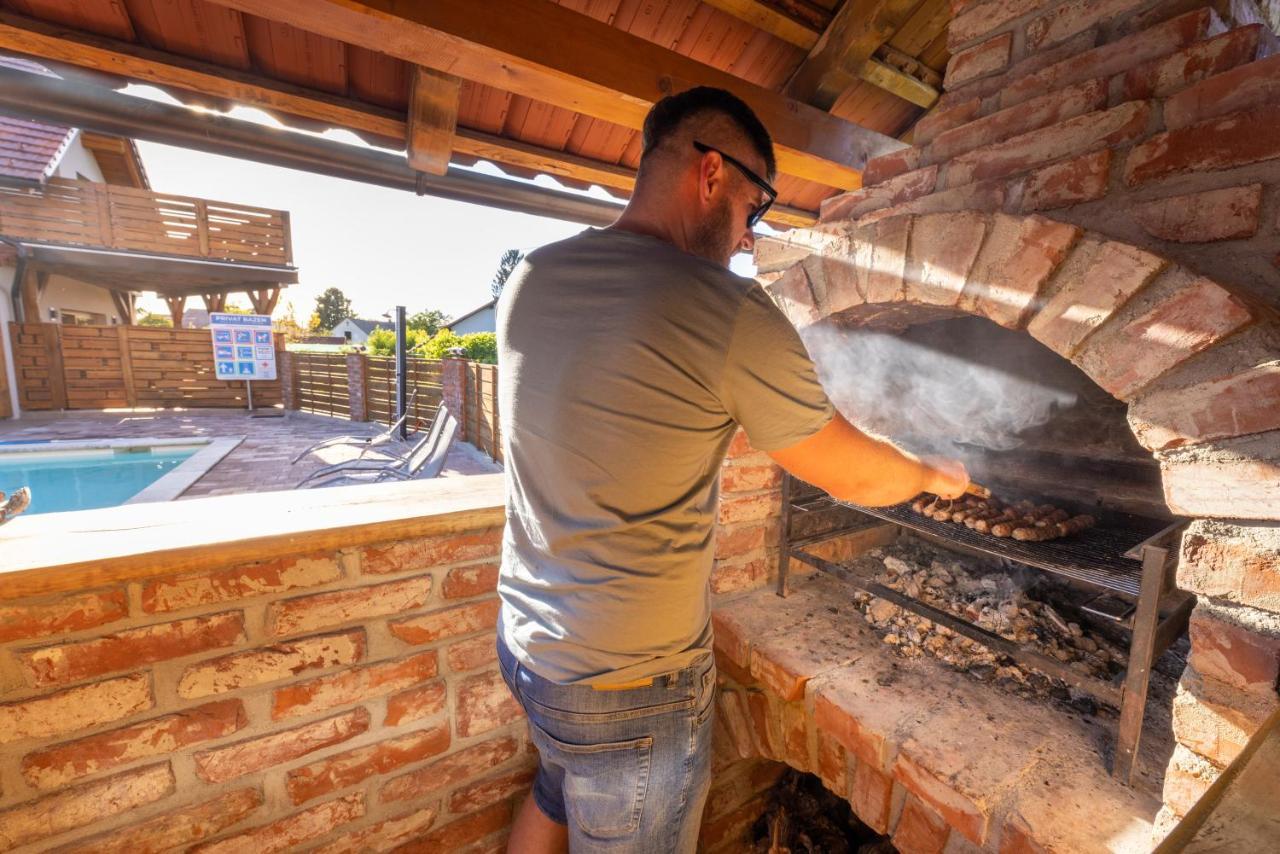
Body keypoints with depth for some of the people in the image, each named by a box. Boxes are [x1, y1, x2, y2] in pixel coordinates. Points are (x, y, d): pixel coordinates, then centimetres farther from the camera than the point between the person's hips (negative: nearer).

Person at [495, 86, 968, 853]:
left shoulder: (530, 279, -4)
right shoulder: (730, 313, -24)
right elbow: (852, 477, -11)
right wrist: (936, 474, 11)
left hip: (523, 638, 7)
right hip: (628, 685, -6)